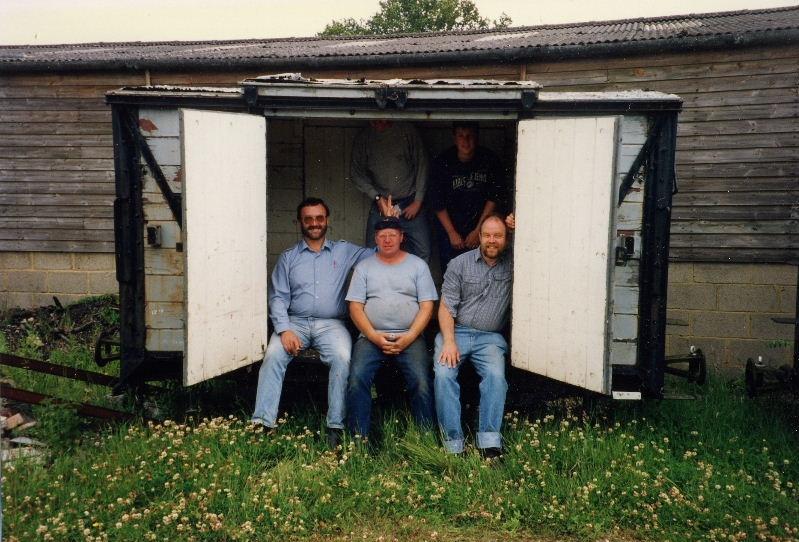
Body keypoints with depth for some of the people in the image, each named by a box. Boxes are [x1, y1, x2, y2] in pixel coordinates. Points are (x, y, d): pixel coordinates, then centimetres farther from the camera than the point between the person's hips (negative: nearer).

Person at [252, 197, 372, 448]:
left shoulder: (344, 251, 14)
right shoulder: (288, 257, 15)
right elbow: (278, 297, 6)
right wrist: (284, 330, -10)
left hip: (331, 323, -1)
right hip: (295, 322, 1)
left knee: (342, 358, -31)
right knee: (273, 356, -28)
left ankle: (335, 426, -27)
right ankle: (263, 423, -26)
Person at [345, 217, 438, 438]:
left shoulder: (418, 265, 12)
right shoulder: (364, 267, 14)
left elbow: (427, 306, 5)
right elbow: (355, 307, 6)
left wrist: (409, 337, -9)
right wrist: (374, 337, -9)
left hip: (410, 337, -1)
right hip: (371, 337, 1)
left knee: (421, 381, -25)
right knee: (357, 378, -25)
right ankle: (358, 437, -16)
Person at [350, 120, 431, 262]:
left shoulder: (407, 130, 0)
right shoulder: (363, 138, 4)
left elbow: (421, 165, 1)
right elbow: (356, 173, 6)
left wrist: (418, 201, -3)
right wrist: (377, 197, -5)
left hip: (410, 204, -1)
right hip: (381, 204, 1)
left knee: (423, 253, -7)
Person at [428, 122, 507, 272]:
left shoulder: (489, 160, -7)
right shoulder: (442, 163, -9)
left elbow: (496, 197, -4)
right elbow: (437, 203, -6)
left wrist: (478, 230, -7)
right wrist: (452, 233, -8)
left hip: (482, 228, 0)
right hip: (450, 226, 0)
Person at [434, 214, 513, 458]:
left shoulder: (512, 263, 8)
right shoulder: (459, 264, 5)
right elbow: (446, 306, 1)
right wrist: (449, 342, -13)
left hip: (490, 337, 1)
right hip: (456, 332, 0)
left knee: (496, 376, -28)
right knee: (444, 375, -26)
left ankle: (490, 443, -26)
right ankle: (454, 445, -23)